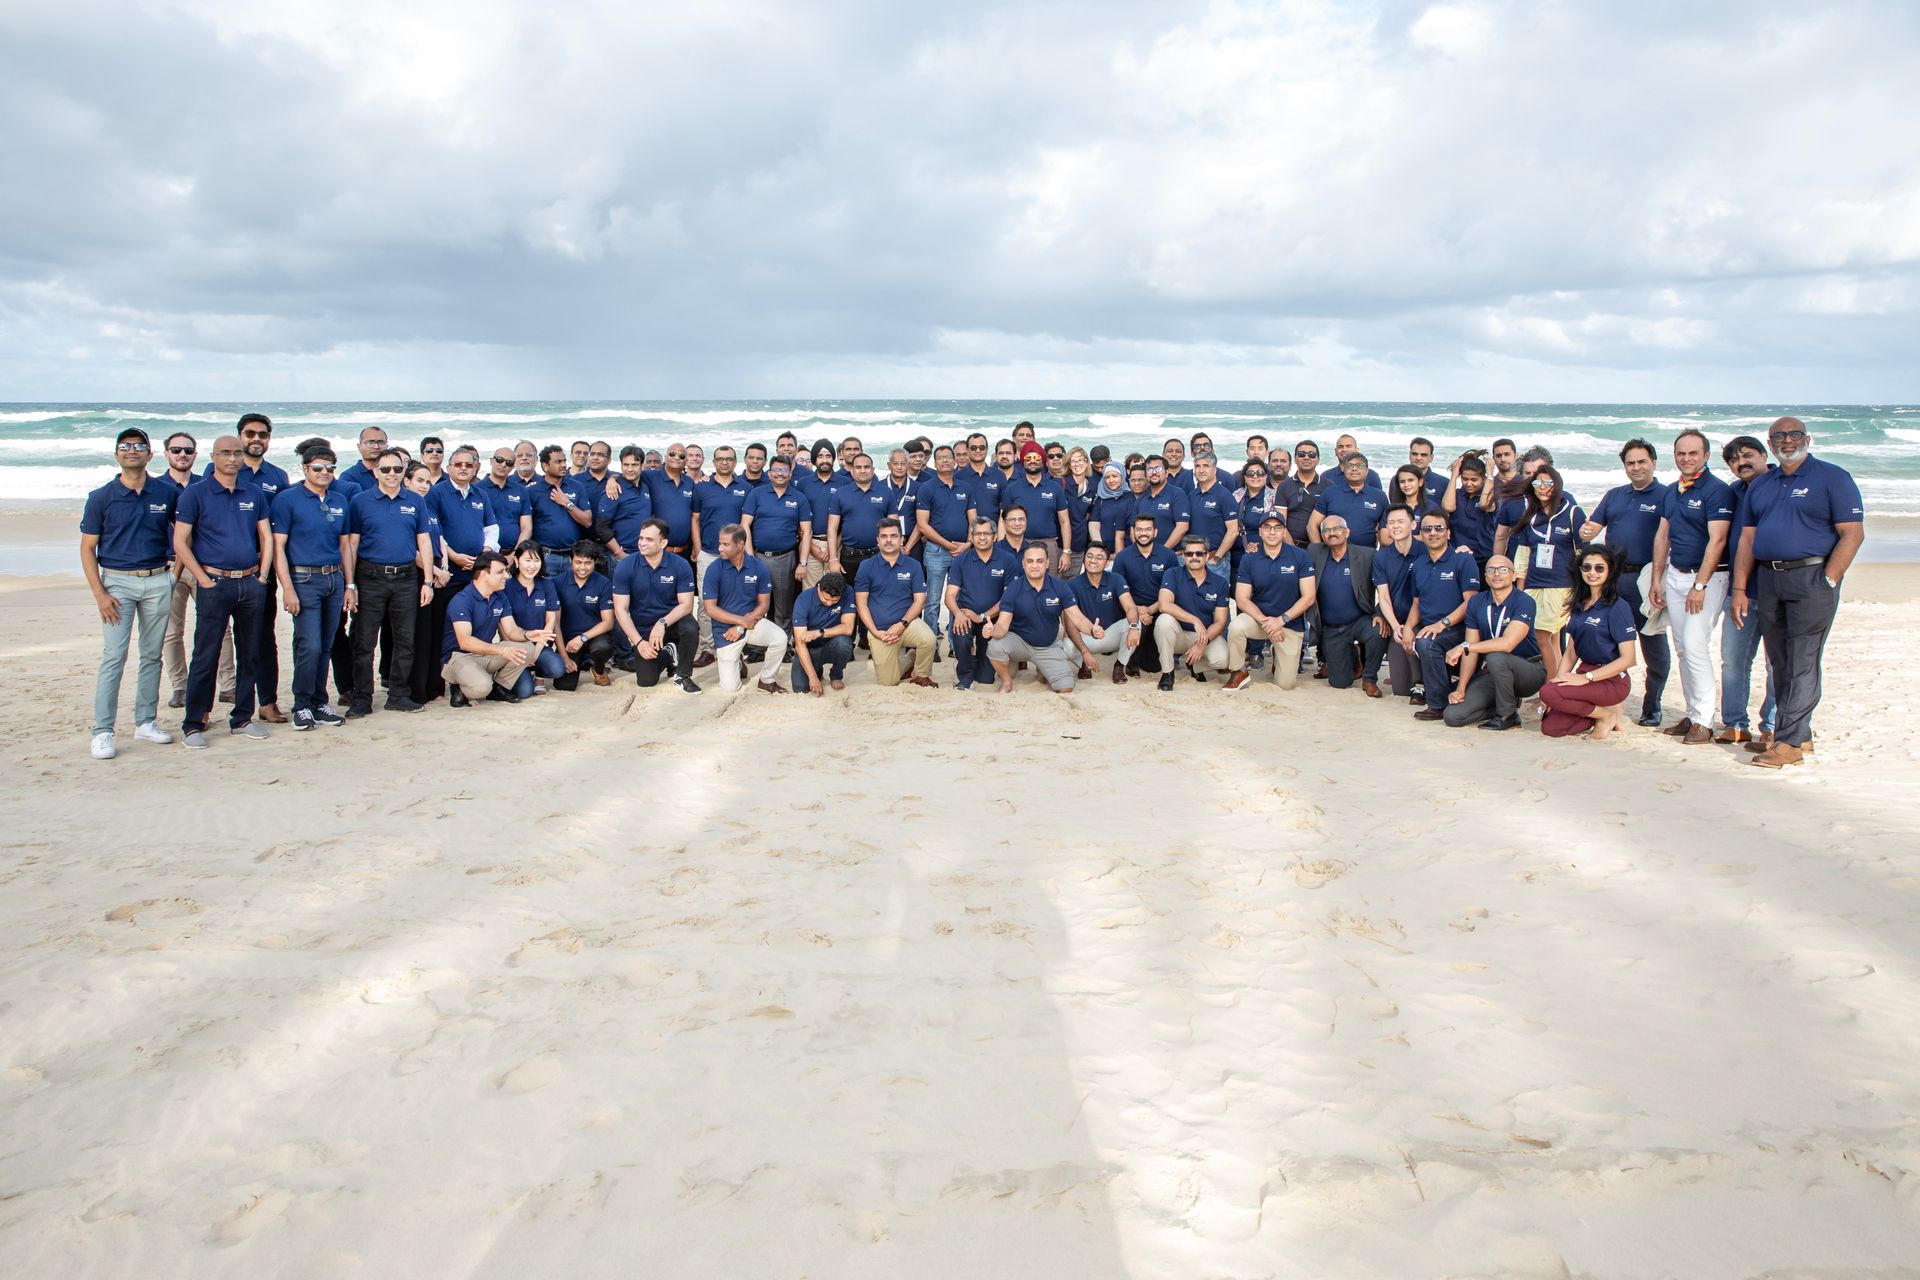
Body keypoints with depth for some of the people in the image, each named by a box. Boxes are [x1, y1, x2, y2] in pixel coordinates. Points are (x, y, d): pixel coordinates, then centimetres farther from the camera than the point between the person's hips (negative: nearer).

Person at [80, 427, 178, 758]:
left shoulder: (168, 493, 4)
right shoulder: (101, 497, -1)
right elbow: (87, 549, 0)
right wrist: (99, 594, -9)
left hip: (158, 581, 2)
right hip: (118, 582, -2)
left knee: (152, 655, 9)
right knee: (114, 657, -8)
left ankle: (146, 721, 19)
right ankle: (102, 732, -5)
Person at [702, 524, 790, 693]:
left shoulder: (759, 567, -9)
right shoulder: (714, 569, -13)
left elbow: (764, 604, -5)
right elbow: (710, 608, -12)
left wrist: (741, 628, -15)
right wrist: (742, 621, -19)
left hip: (752, 621, 1)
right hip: (725, 629, -1)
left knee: (780, 638, -29)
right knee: (731, 687, -5)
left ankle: (767, 680, -3)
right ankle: (737, 661, 30)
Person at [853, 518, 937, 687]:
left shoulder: (913, 565, 1)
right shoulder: (866, 566, 0)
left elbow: (920, 600, -1)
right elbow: (861, 603, -1)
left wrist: (902, 624, -15)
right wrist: (875, 632, -12)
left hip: (907, 623, 0)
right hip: (879, 630, 0)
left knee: (928, 639, -33)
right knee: (887, 683, -3)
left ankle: (922, 675, -3)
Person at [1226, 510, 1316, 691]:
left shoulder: (1300, 557, -8)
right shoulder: (1249, 559, -4)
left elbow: (1308, 597, -9)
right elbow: (1242, 599, -7)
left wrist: (1281, 620, -18)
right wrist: (1265, 621, -21)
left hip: (1290, 624, -1)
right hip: (1258, 617, 1)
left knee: (1286, 684, -6)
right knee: (1236, 626, -34)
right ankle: (1239, 672, -9)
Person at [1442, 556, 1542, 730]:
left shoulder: (1524, 602, -16)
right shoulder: (1476, 602, 2)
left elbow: (1507, 644, -31)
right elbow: (1472, 650, -1)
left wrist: (1463, 647, -27)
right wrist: (1461, 689, -9)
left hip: (1529, 670, -5)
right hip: (1492, 673, 5)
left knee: (1496, 657, -38)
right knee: (1453, 715, -12)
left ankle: (1508, 715, -14)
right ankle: (1508, 702, 12)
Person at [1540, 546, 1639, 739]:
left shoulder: (1618, 607, -9)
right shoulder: (1579, 605, 12)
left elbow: (1628, 659, -15)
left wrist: (1586, 677, -20)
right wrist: (1558, 679, -4)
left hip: (1610, 680, -7)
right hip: (1584, 672, 7)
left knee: (1549, 693, -28)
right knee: (1550, 727, -11)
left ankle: (1607, 715, -6)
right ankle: (1597, 711, 11)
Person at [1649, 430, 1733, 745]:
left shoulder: (1717, 490, -11)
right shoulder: (1671, 491, 12)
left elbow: (1717, 541, -17)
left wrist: (1700, 585, -21)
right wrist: (1657, 581, 12)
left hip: (1708, 577, -8)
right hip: (1675, 575, 8)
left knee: (1695, 644, -15)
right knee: (1682, 648, 8)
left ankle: (1704, 720, -8)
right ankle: (1692, 713, 16)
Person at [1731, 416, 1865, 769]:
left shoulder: (1832, 478, -2)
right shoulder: (1760, 486, 16)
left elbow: (1853, 534, -8)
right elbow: (1747, 539, 15)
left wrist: (1827, 582, -14)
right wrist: (1739, 588, 7)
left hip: (1811, 577, -6)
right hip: (1767, 579, 6)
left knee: (1802, 664, -6)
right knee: (1779, 664, 10)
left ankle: (1790, 742, -5)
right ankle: (1797, 732, 20)